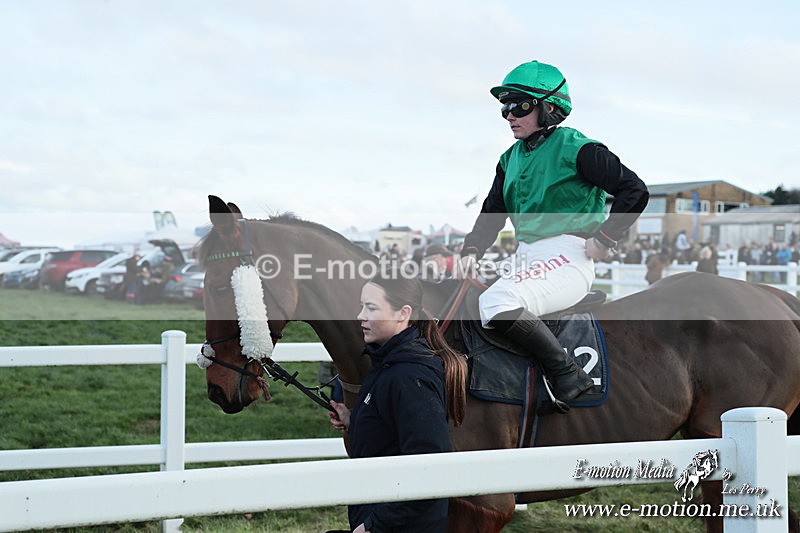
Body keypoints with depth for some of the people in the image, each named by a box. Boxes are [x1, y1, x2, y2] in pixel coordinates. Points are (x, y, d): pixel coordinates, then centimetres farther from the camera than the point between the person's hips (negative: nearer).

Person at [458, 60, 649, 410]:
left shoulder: (575, 148, -7)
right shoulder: (511, 159, 16)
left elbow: (635, 191, -9)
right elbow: (491, 213, 22)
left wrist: (604, 239, -10)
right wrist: (472, 252, 5)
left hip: (568, 259, -9)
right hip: (526, 260, 9)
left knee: (496, 303, -31)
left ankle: (567, 375, -22)